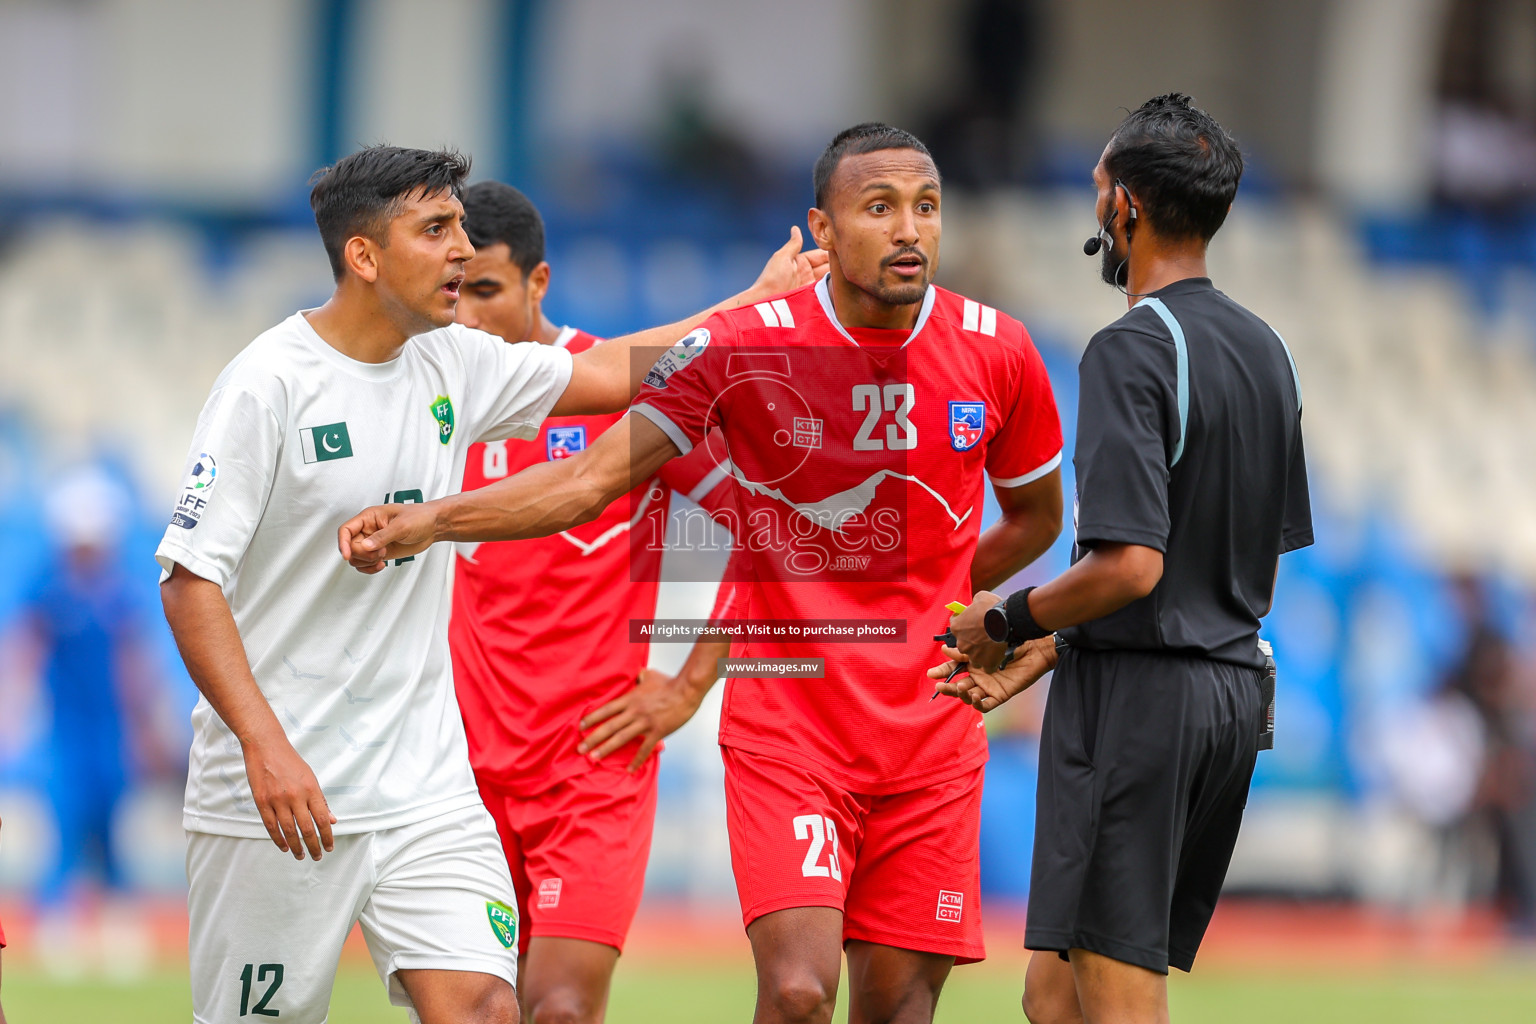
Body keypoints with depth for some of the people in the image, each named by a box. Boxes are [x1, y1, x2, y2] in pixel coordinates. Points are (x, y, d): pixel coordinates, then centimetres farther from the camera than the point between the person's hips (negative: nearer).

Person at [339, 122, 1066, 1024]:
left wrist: (939, 599, 12)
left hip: (933, 738, 3)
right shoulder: (740, 347, -8)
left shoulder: (997, 352, -1)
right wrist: (427, 520, -24)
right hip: (784, 727, -3)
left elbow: (1036, 518, 18)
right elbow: (590, 480, -12)